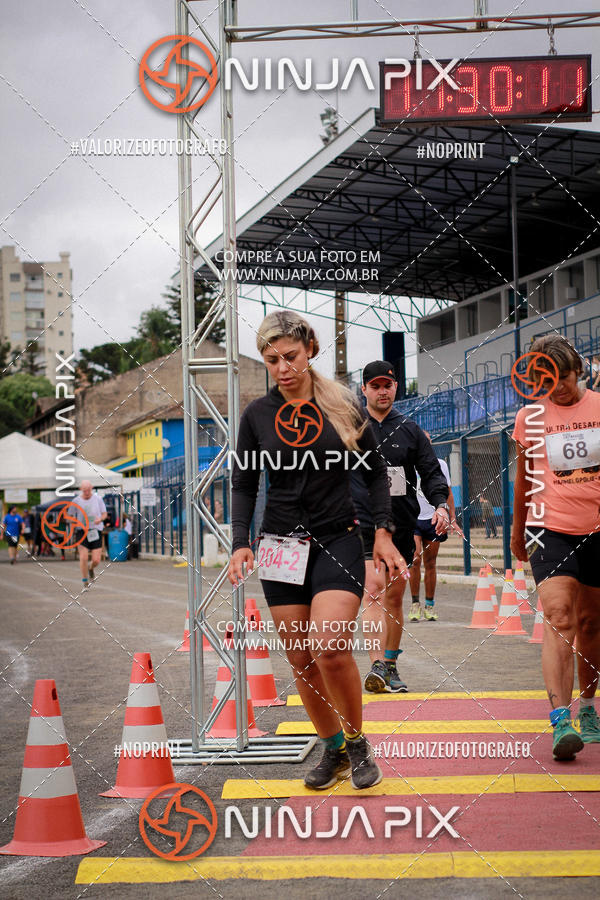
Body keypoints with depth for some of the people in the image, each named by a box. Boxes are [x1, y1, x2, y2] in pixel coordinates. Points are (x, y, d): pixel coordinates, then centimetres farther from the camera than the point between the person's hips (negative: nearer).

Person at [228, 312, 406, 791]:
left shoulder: (342, 405, 1)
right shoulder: (257, 415, 5)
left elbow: (375, 470, 7)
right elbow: (244, 485, 10)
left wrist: (383, 531, -2)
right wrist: (241, 542, -3)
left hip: (338, 540, -3)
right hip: (282, 547, 3)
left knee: (331, 649, -19)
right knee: (301, 659, 3)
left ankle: (358, 744, 2)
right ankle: (333, 749, 20)